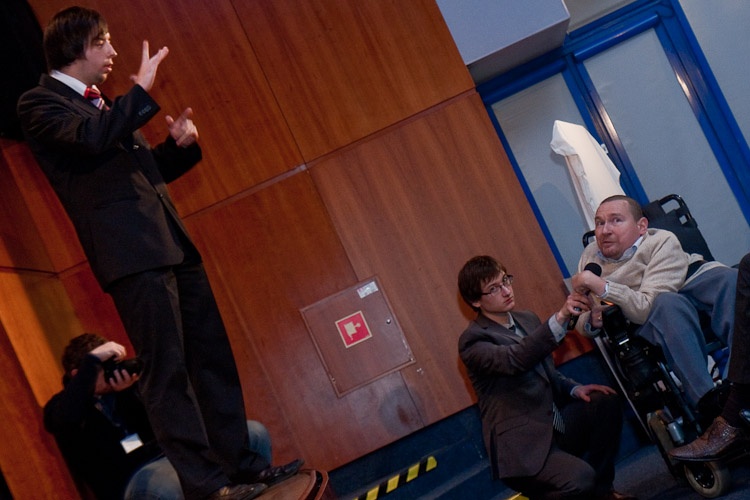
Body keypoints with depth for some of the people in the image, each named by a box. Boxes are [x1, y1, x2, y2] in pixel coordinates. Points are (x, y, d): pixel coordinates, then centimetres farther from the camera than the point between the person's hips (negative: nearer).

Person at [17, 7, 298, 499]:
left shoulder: (103, 103, 25)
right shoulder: (39, 102, 0)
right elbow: (91, 139, -20)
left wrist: (178, 144, 12)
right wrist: (142, 89, -13)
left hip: (171, 243, 9)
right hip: (132, 250, -9)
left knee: (214, 358, 9)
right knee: (167, 370, -8)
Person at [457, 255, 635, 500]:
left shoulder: (528, 319, 13)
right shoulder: (473, 341, -11)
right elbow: (515, 360, -31)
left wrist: (574, 389, 2)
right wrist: (560, 318, -40)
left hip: (557, 423, 8)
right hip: (522, 444, -8)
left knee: (607, 401, -11)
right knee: (580, 479, -30)